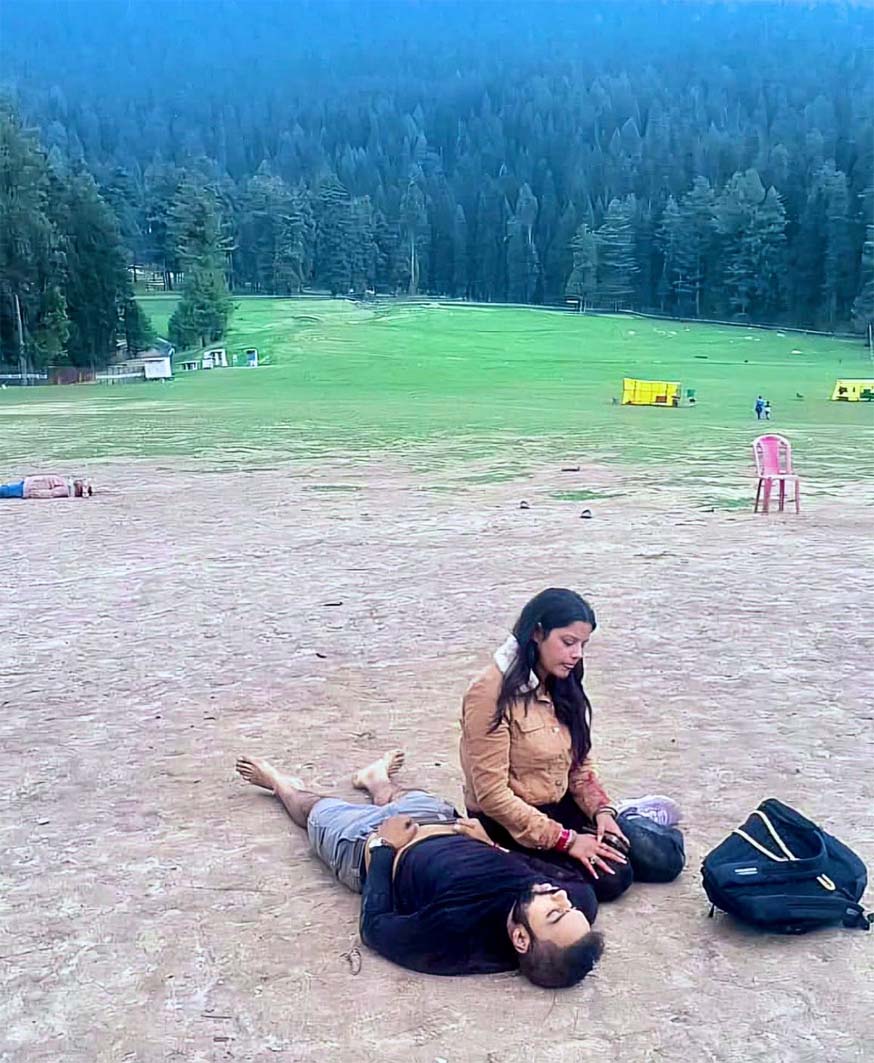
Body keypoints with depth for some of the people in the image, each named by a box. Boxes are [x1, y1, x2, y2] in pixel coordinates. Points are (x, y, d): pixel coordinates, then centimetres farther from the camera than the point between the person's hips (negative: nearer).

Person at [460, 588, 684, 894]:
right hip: (511, 823, -6)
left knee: (666, 859, -8)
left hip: (562, 807, 7)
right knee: (611, 875, -22)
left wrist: (600, 810, -10)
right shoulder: (491, 693, -20)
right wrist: (566, 840, -22)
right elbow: (492, 793, -22)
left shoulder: (561, 687, 5)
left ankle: (630, 821, 22)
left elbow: (580, 762, 10)